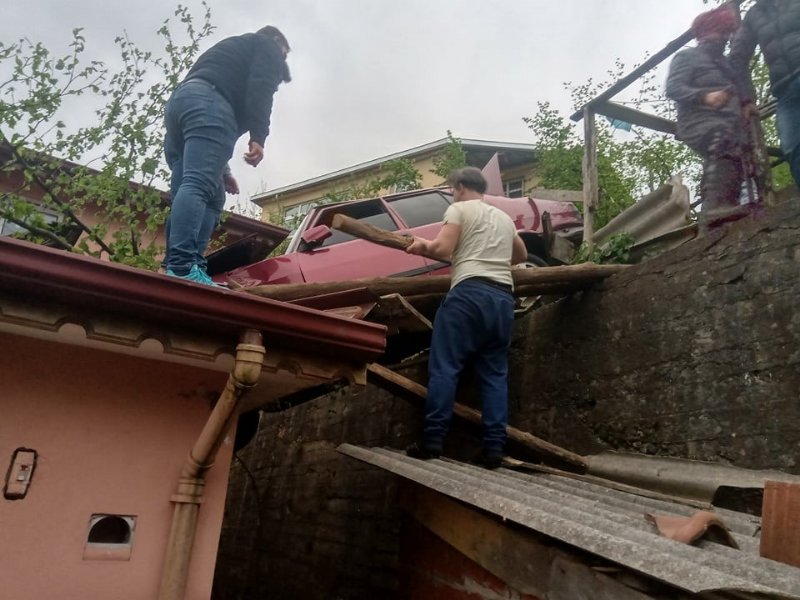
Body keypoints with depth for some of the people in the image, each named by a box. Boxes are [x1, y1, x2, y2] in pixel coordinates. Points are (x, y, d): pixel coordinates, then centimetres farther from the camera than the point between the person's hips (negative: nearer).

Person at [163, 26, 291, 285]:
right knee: (199, 185, -24)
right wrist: (258, 136, -15)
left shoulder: (233, 47, 43)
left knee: (213, 198, 1)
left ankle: (175, 267, -11)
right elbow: (260, 86, -4)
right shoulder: (267, 47, 21)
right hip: (208, 102, -8)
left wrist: (221, 170, 26)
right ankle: (183, 267, -38)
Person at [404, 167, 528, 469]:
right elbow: (521, 255, 39)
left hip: (470, 292, -6)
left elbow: (443, 249, -4)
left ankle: (432, 440, -8)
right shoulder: (504, 218, 27)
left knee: (444, 368, -5)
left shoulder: (459, 209, 8)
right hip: (503, 298, 6)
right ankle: (494, 448, 1)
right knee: (495, 374, 5)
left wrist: (422, 246, 15)